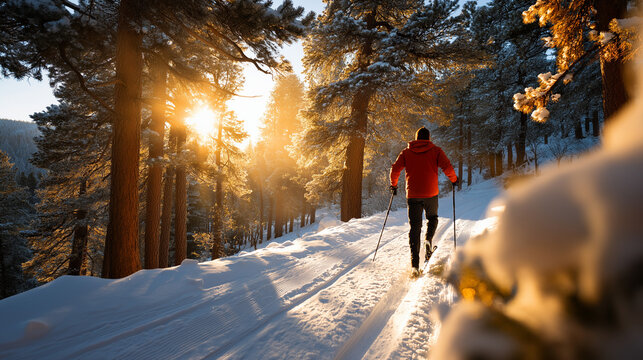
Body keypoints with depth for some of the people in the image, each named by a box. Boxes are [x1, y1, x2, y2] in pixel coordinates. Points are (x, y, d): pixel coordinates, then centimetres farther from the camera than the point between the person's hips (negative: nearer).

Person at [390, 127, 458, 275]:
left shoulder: (406, 152, 7)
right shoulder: (436, 151, 3)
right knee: (433, 218, 27)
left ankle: (415, 263, -6)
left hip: (413, 194, 1)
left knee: (415, 227, 4)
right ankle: (429, 238, -2)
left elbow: (395, 169, -1)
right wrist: (454, 179, 10)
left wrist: (394, 185, 15)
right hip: (431, 193, -1)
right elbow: (447, 167, -8)